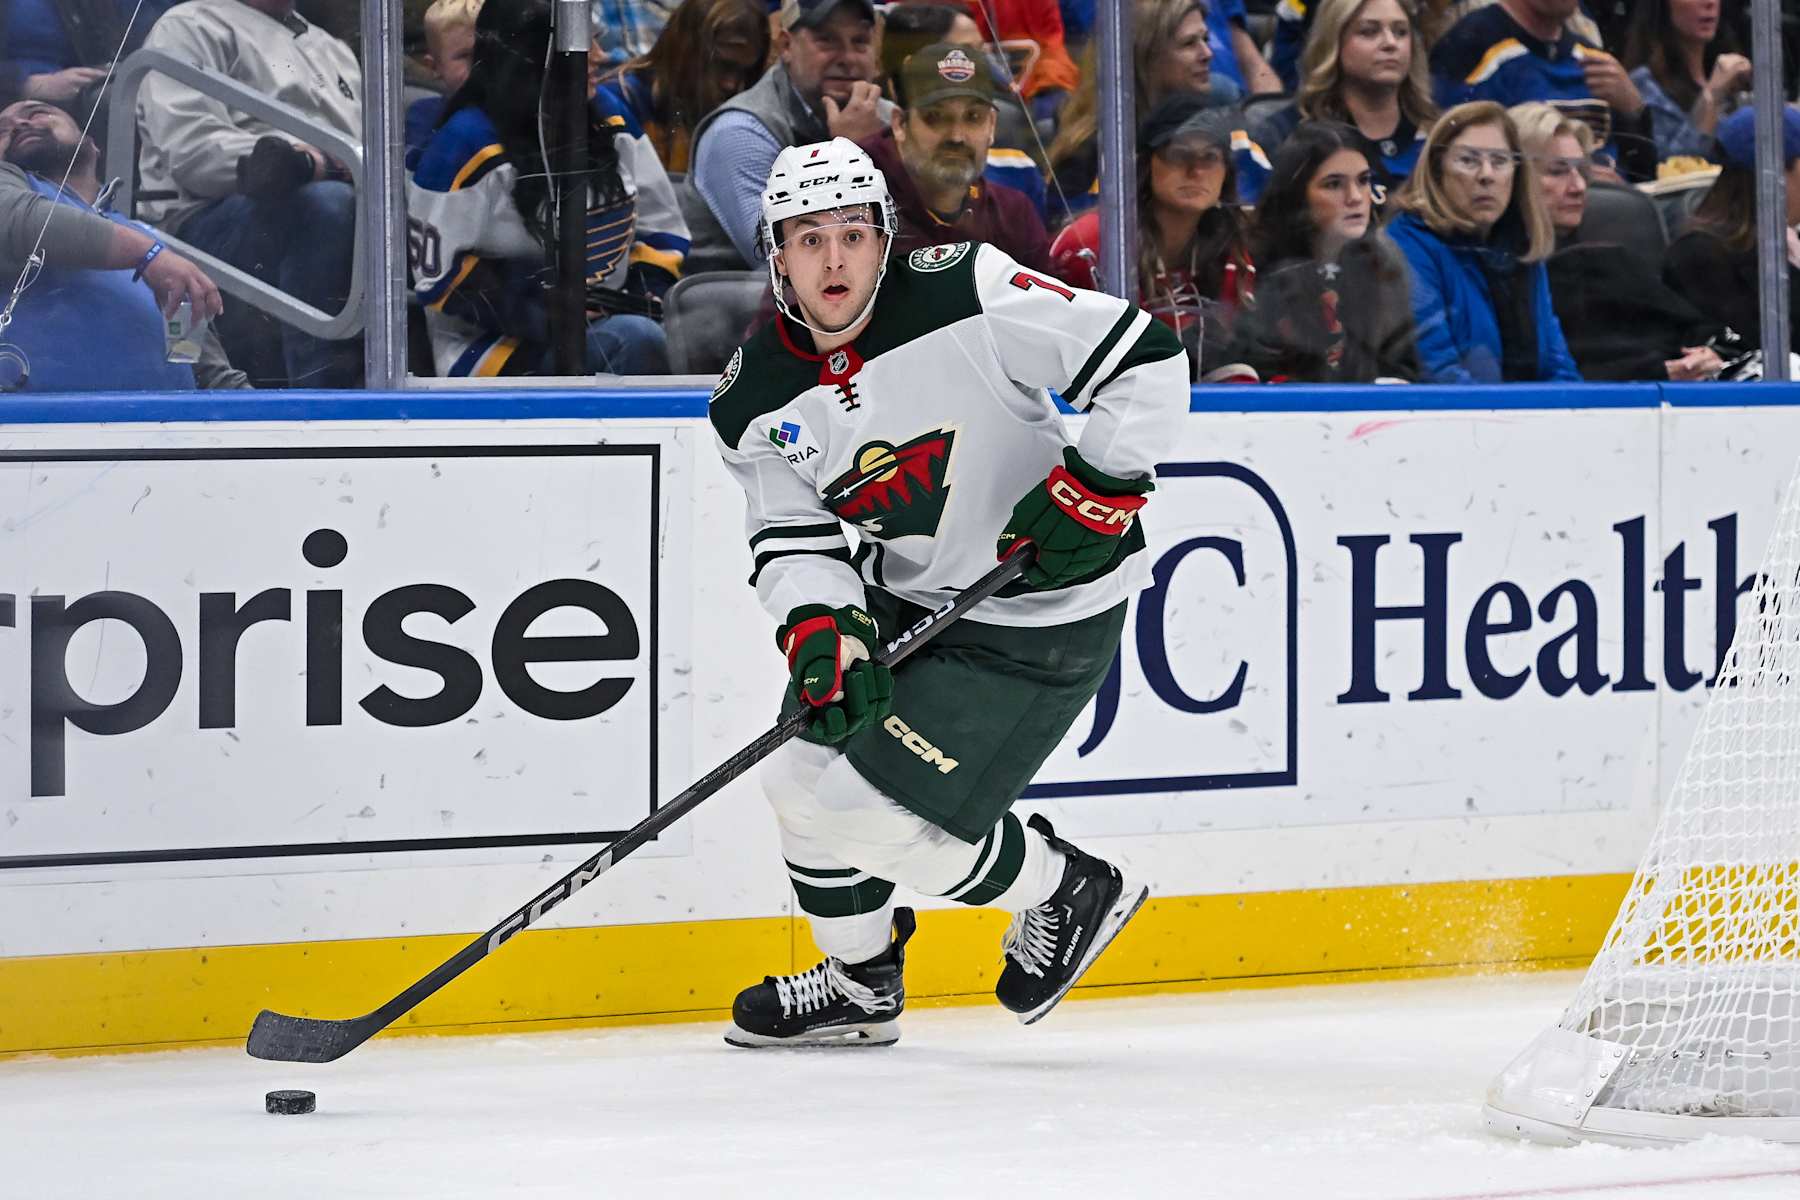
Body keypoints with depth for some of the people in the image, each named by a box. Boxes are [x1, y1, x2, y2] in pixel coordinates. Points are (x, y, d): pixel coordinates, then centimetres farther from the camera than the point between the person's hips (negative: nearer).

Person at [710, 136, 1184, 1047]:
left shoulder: (966, 297, -21)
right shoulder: (756, 402, -4)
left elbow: (1145, 358, -18)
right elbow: (795, 544, -2)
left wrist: (1097, 490, -21)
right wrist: (824, 633, -21)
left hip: (1044, 618, -7)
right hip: (909, 602, 7)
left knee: (870, 808, -12)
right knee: (805, 777, 11)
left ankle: (1067, 894, 11)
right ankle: (860, 982, 34)